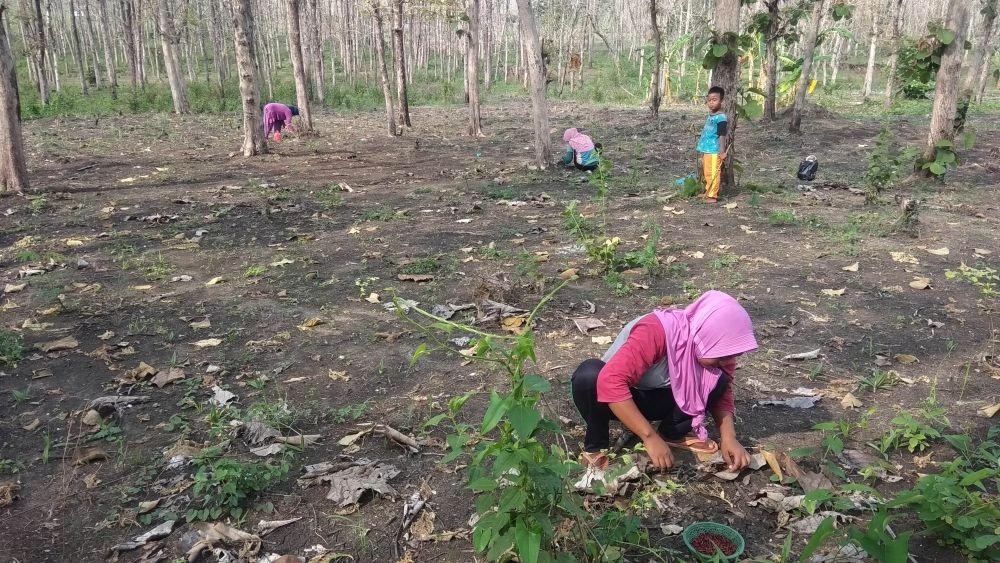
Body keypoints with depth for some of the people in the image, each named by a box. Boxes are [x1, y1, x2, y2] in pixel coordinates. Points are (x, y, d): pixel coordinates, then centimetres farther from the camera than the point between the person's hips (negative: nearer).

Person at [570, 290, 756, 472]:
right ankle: (597, 446, -14)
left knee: (717, 381, -22)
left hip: (659, 398, 5)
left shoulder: (716, 344, -17)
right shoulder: (655, 332, -35)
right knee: (590, 375, -38)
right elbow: (610, 381, -44)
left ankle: (674, 432, 2)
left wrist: (728, 437, -23)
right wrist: (651, 437, -42)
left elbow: (724, 393, -5)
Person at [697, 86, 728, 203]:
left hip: (714, 151, -9)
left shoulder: (721, 118, -15)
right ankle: (708, 192, 28)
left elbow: (722, 136, -18)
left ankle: (712, 196, -1)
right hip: (706, 150, 9)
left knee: (713, 173, -5)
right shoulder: (710, 115, 13)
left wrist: (722, 151, -20)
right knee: (707, 173, 17)